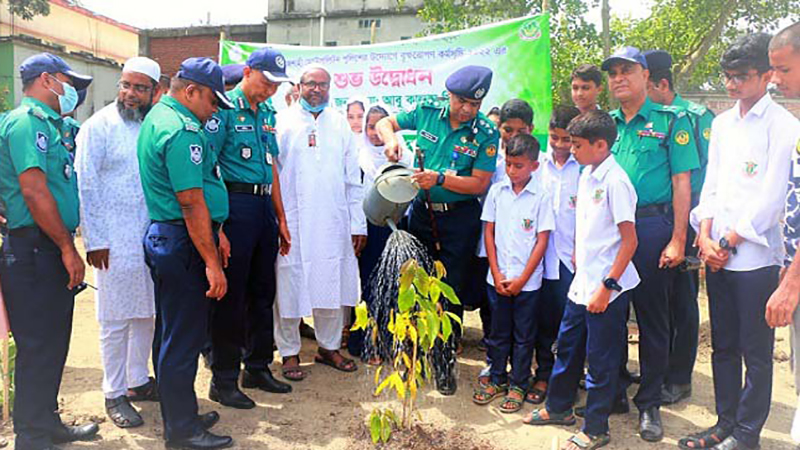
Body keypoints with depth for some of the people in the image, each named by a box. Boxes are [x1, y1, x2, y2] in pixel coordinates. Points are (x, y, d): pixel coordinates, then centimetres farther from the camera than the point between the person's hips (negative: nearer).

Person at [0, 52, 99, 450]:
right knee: (38, 346, -2)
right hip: (34, 249, -10)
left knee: (52, 342, 17)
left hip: (50, 249, 10)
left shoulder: (47, 123, 19)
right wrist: (67, 248, -17)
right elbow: (34, 191, -21)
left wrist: (67, 245, 17)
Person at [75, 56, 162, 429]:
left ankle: (138, 381, 30)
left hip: (152, 236, 5)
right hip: (114, 240, -5)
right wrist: (94, 240, -12)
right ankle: (114, 394, 17)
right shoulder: (99, 126, -5)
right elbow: (86, 185, -8)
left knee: (147, 314, 14)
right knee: (116, 320, 3)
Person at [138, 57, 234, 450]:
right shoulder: (183, 130, -18)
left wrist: (215, 232, 22)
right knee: (184, 339, -1)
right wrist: (212, 262, -20)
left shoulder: (158, 116, 16)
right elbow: (192, 202, -23)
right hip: (184, 244, -11)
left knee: (171, 334, 18)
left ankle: (178, 416, 32)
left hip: (163, 237, 11)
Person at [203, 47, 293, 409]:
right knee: (231, 295, -1)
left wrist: (281, 218, 18)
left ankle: (258, 367, 29)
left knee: (263, 291, 14)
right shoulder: (224, 108, -7)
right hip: (235, 205, -8)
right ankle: (223, 380, 13)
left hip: (264, 206, 8)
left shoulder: (267, 113, 16)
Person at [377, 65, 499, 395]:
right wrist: (391, 139, -12)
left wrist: (440, 178, -25)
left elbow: (480, 183, -13)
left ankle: (445, 364, 19)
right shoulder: (427, 113, -1)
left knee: (451, 293, 3)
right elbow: (384, 123, 10)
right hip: (422, 212, 3)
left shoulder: (486, 134, -9)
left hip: (459, 219, -3)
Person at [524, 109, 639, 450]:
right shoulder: (586, 175, 8)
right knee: (567, 346, 19)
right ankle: (558, 408, 38)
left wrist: (607, 287, -19)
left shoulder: (615, 181, -17)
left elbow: (630, 240, -18)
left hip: (607, 288, -8)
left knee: (601, 360, 5)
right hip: (582, 282, 8)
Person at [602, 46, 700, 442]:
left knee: (652, 318, 4)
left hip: (651, 227, -4)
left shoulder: (671, 121, 1)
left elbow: (681, 183, -3)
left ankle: (649, 404, 17)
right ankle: (613, 392, 26)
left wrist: (677, 240, -10)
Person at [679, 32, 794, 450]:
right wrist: (705, 236, 0)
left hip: (755, 255, -6)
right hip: (717, 255, 6)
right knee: (723, 346, 14)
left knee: (756, 351, 5)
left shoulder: (782, 124, -6)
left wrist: (729, 242, -10)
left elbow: (771, 196, -11)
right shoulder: (722, 122, 14)